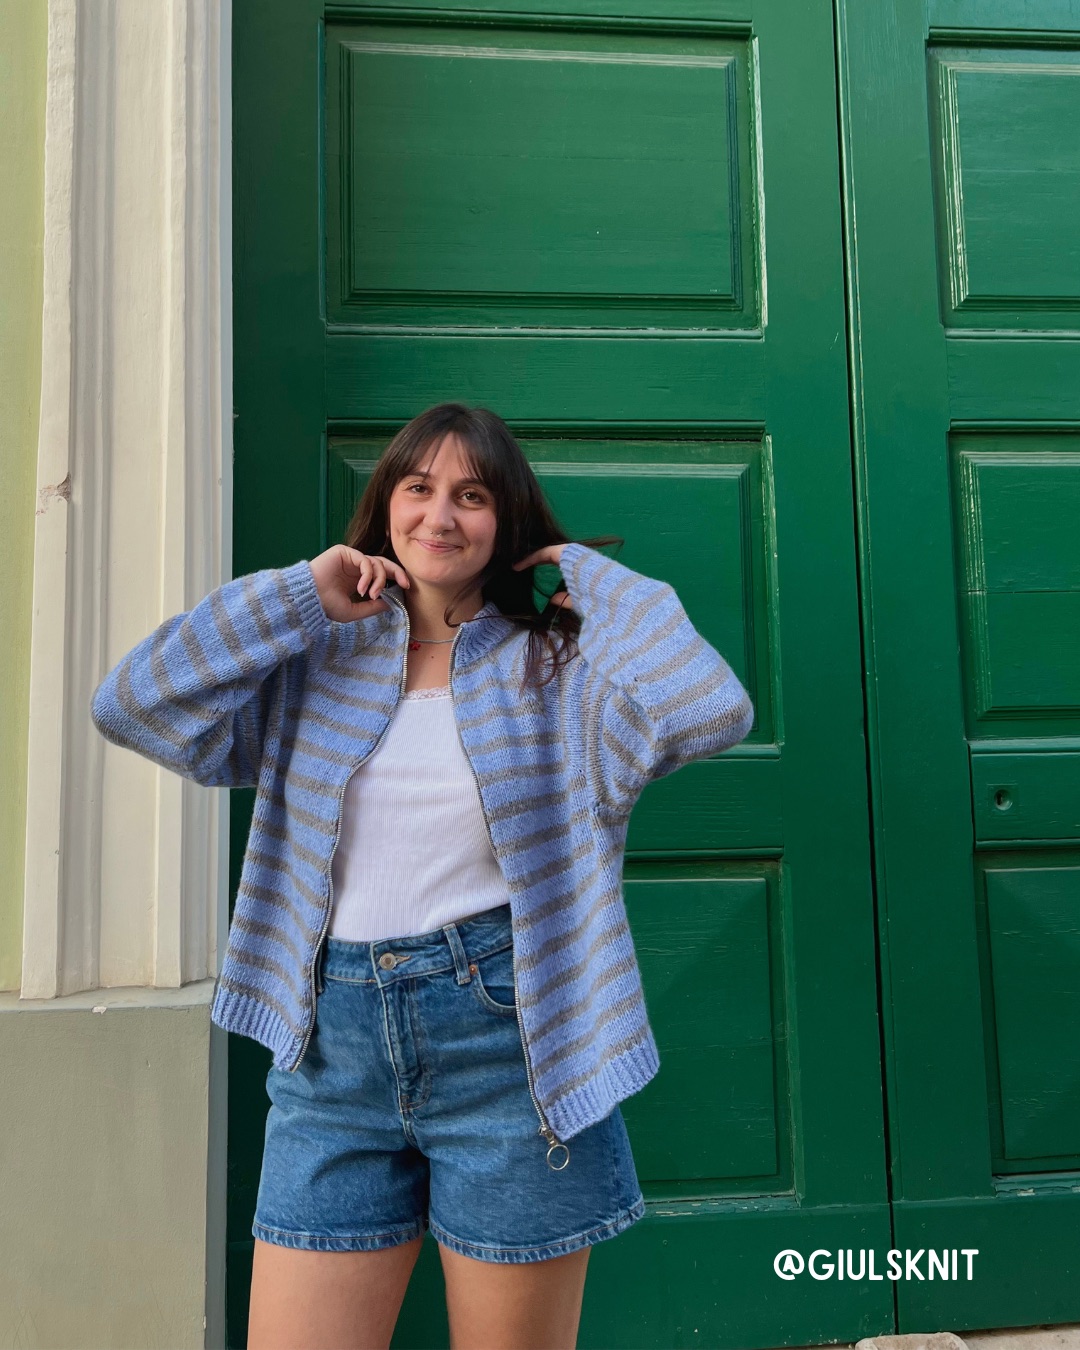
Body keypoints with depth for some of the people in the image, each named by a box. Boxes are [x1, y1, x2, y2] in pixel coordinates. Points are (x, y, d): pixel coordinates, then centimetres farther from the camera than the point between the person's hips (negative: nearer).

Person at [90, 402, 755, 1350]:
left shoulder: (561, 665, 0)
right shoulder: (314, 660, 7)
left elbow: (709, 712, -17)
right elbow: (134, 705, -3)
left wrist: (592, 577, -4)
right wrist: (303, 595, -2)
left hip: (508, 1035, -2)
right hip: (333, 1042, 3)